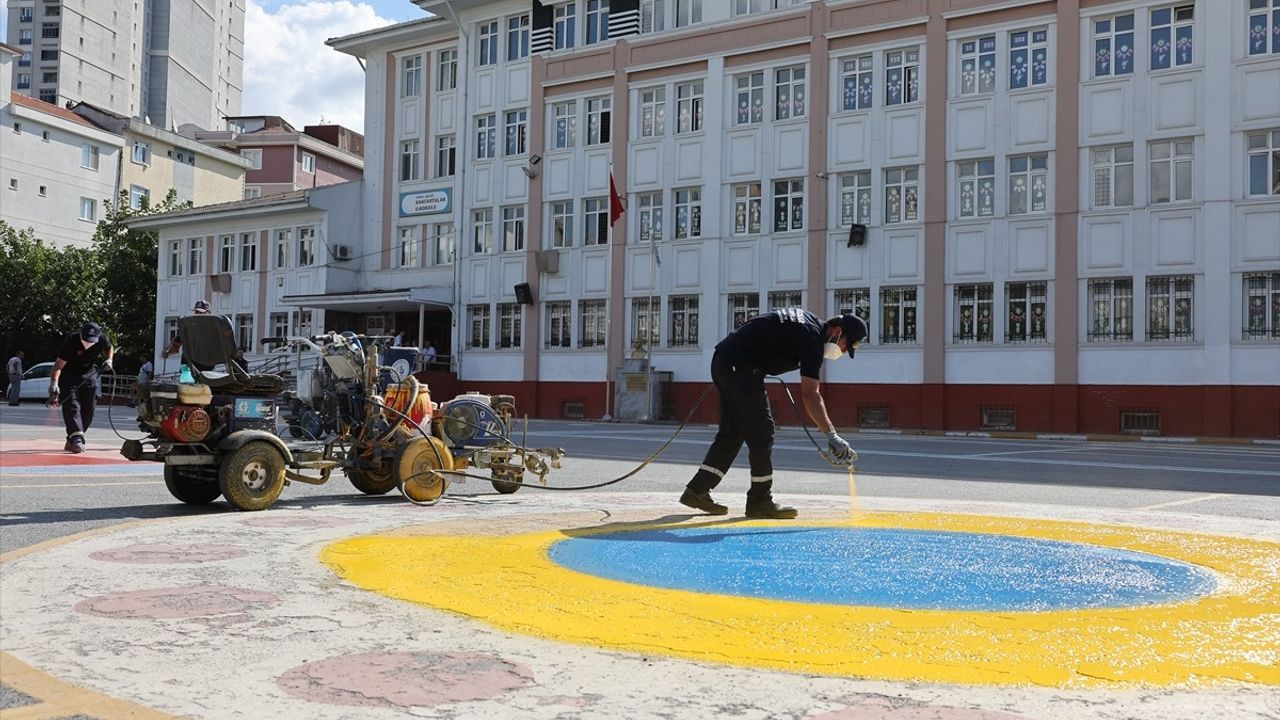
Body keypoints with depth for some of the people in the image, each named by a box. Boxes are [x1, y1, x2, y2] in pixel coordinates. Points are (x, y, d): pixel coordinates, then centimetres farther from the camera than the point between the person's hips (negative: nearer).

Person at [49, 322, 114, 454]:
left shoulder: (102, 340, -17)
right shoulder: (71, 341, -29)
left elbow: (109, 348, 10)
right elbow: (59, 364, -30)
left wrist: (108, 360, -9)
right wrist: (54, 383, -41)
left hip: (89, 375, 4)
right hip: (68, 375, -4)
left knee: (89, 408, 1)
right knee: (71, 406, -19)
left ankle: (71, 442, 12)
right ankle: (77, 439, -25)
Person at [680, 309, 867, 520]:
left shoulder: (810, 320, 17)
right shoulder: (813, 339, -13)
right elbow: (810, 394, -21)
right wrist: (831, 435, -25)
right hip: (740, 367, -10)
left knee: (732, 432, 13)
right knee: (762, 432, -4)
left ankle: (697, 491, 15)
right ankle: (759, 502, 3)